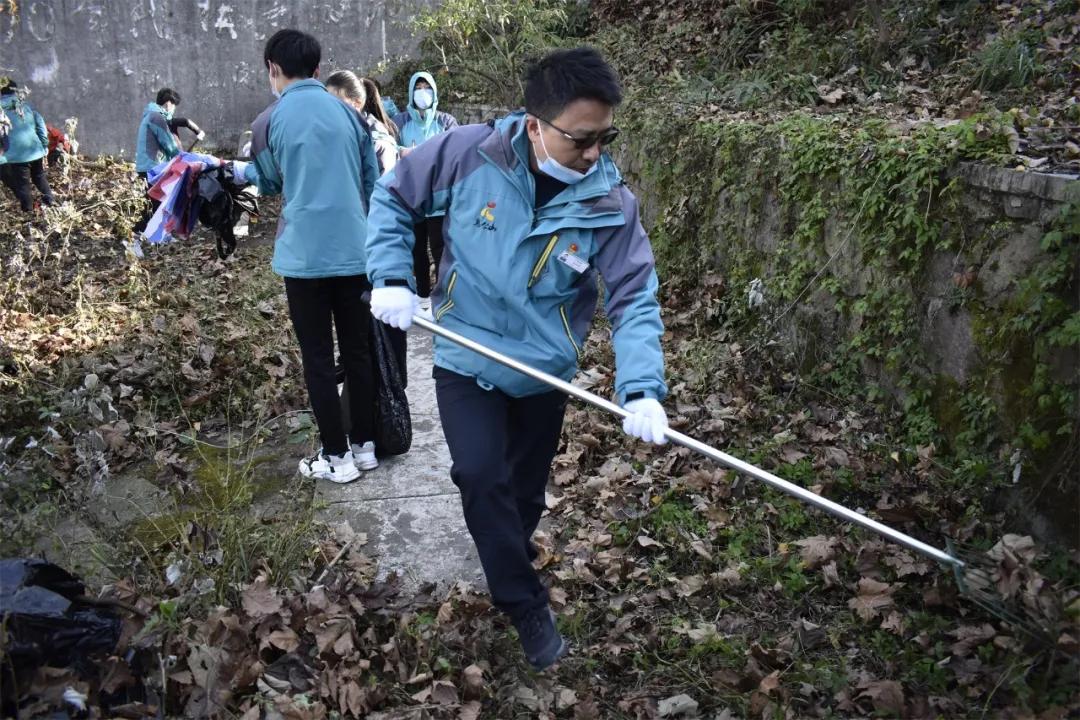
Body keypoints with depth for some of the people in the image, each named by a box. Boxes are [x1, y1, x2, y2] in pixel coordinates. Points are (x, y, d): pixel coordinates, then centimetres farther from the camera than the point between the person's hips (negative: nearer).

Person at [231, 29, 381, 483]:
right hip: (354, 250, 4)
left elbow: (269, 183, 13)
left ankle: (337, 458, 13)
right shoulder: (348, 113, 6)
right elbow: (372, 183, 10)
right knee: (357, 351, 13)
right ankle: (365, 446, 22)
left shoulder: (269, 121, -3)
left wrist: (241, 172, 35)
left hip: (304, 255, -3)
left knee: (318, 359, 6)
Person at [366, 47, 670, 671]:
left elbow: (635, 299, -18)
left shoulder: (610, 202, -17)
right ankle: (526, 602, 7)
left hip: (545, 368, 2)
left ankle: (506, 560, 50)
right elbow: (392, 199, -4)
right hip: (467, 358, -1)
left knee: (526, 491, 17)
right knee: (483, 478, -16)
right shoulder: (469, 154, -19)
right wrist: (393, 277, -17)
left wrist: (642, 389, -33)